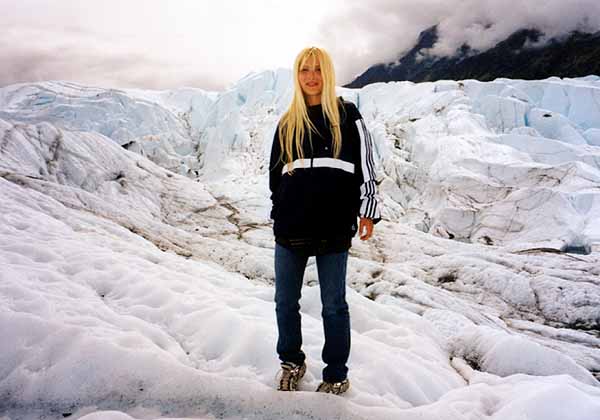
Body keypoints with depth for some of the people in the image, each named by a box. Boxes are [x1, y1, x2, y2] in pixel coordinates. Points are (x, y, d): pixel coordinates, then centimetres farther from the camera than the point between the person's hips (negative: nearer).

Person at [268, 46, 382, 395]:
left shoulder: (347, 115, 4)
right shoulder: (288, 123, 14)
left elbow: (365, 164, 2)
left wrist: (369, 210, -2)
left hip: (334, 225, -3)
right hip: (291, 225, 4)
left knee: (334, 304, 6)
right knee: (285, 301, 11)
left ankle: (337, 375, 23)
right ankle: (292, 362, 33)